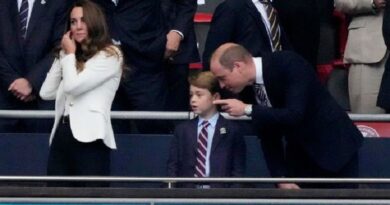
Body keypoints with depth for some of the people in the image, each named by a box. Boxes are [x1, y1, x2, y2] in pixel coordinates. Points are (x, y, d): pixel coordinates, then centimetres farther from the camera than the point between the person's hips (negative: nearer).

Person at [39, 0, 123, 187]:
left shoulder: (109, 55, -1)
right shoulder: (72, 57, 23)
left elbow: (73, 86, -11)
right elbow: (46, 93, 17)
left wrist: (69, 54, 6)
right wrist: (63, 56, 17)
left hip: (89, 138, -7)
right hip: (62, 136, 7)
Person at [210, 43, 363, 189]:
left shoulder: (288, 64, -25)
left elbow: (295, 115, -34)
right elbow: (268, 137, 1)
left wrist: (247, 109, -31)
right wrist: (281, 178, -7)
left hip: (334, 148, -6)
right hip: (298, 154, 6)